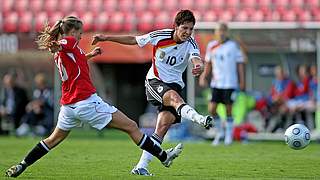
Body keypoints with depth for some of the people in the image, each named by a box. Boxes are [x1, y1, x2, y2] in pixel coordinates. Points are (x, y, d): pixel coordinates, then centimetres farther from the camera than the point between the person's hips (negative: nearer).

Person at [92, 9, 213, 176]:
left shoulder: (190, 44, -8)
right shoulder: (160, 36, -8)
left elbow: (196, 60, -28)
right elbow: (133, 40, 5)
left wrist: (199, 67, -54)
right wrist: (106, 38, 6)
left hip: (175, 84, 2)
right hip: (155, 81, -2)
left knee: (163, 126, -10)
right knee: (175, 97, -34)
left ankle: (141, 166, -7)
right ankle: (200, 119, -63)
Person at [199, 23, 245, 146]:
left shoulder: (233, 46, -2)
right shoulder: (211, 46, 7)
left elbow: (240, 64, 1)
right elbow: (208, 64, 17)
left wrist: (242, 81, -3)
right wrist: (204, 77, 6)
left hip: (230, 83, -3)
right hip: (216, 83, 3)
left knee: (228, 109, 0)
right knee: (212, 109, -6)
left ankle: (229, 135, 14)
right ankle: (219, 131, 15)